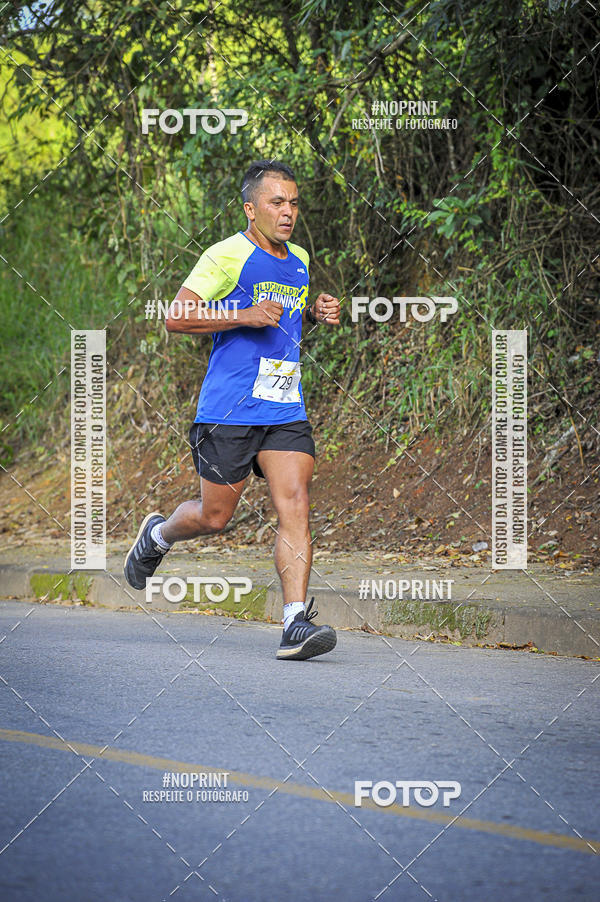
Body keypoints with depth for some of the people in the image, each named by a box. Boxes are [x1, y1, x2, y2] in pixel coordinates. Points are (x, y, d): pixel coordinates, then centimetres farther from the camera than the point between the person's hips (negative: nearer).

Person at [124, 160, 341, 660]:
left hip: (286, 411, 5)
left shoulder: (300, 260, 15)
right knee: (215, 516, 4)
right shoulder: (229, 256, -8)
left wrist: (317, 314, 10)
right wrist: (244, 316, -21)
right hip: (229, 409, -5)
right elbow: (177, 317, -12)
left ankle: (297, 623, -17)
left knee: (295, 505, -12)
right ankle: (157, 535, 38)